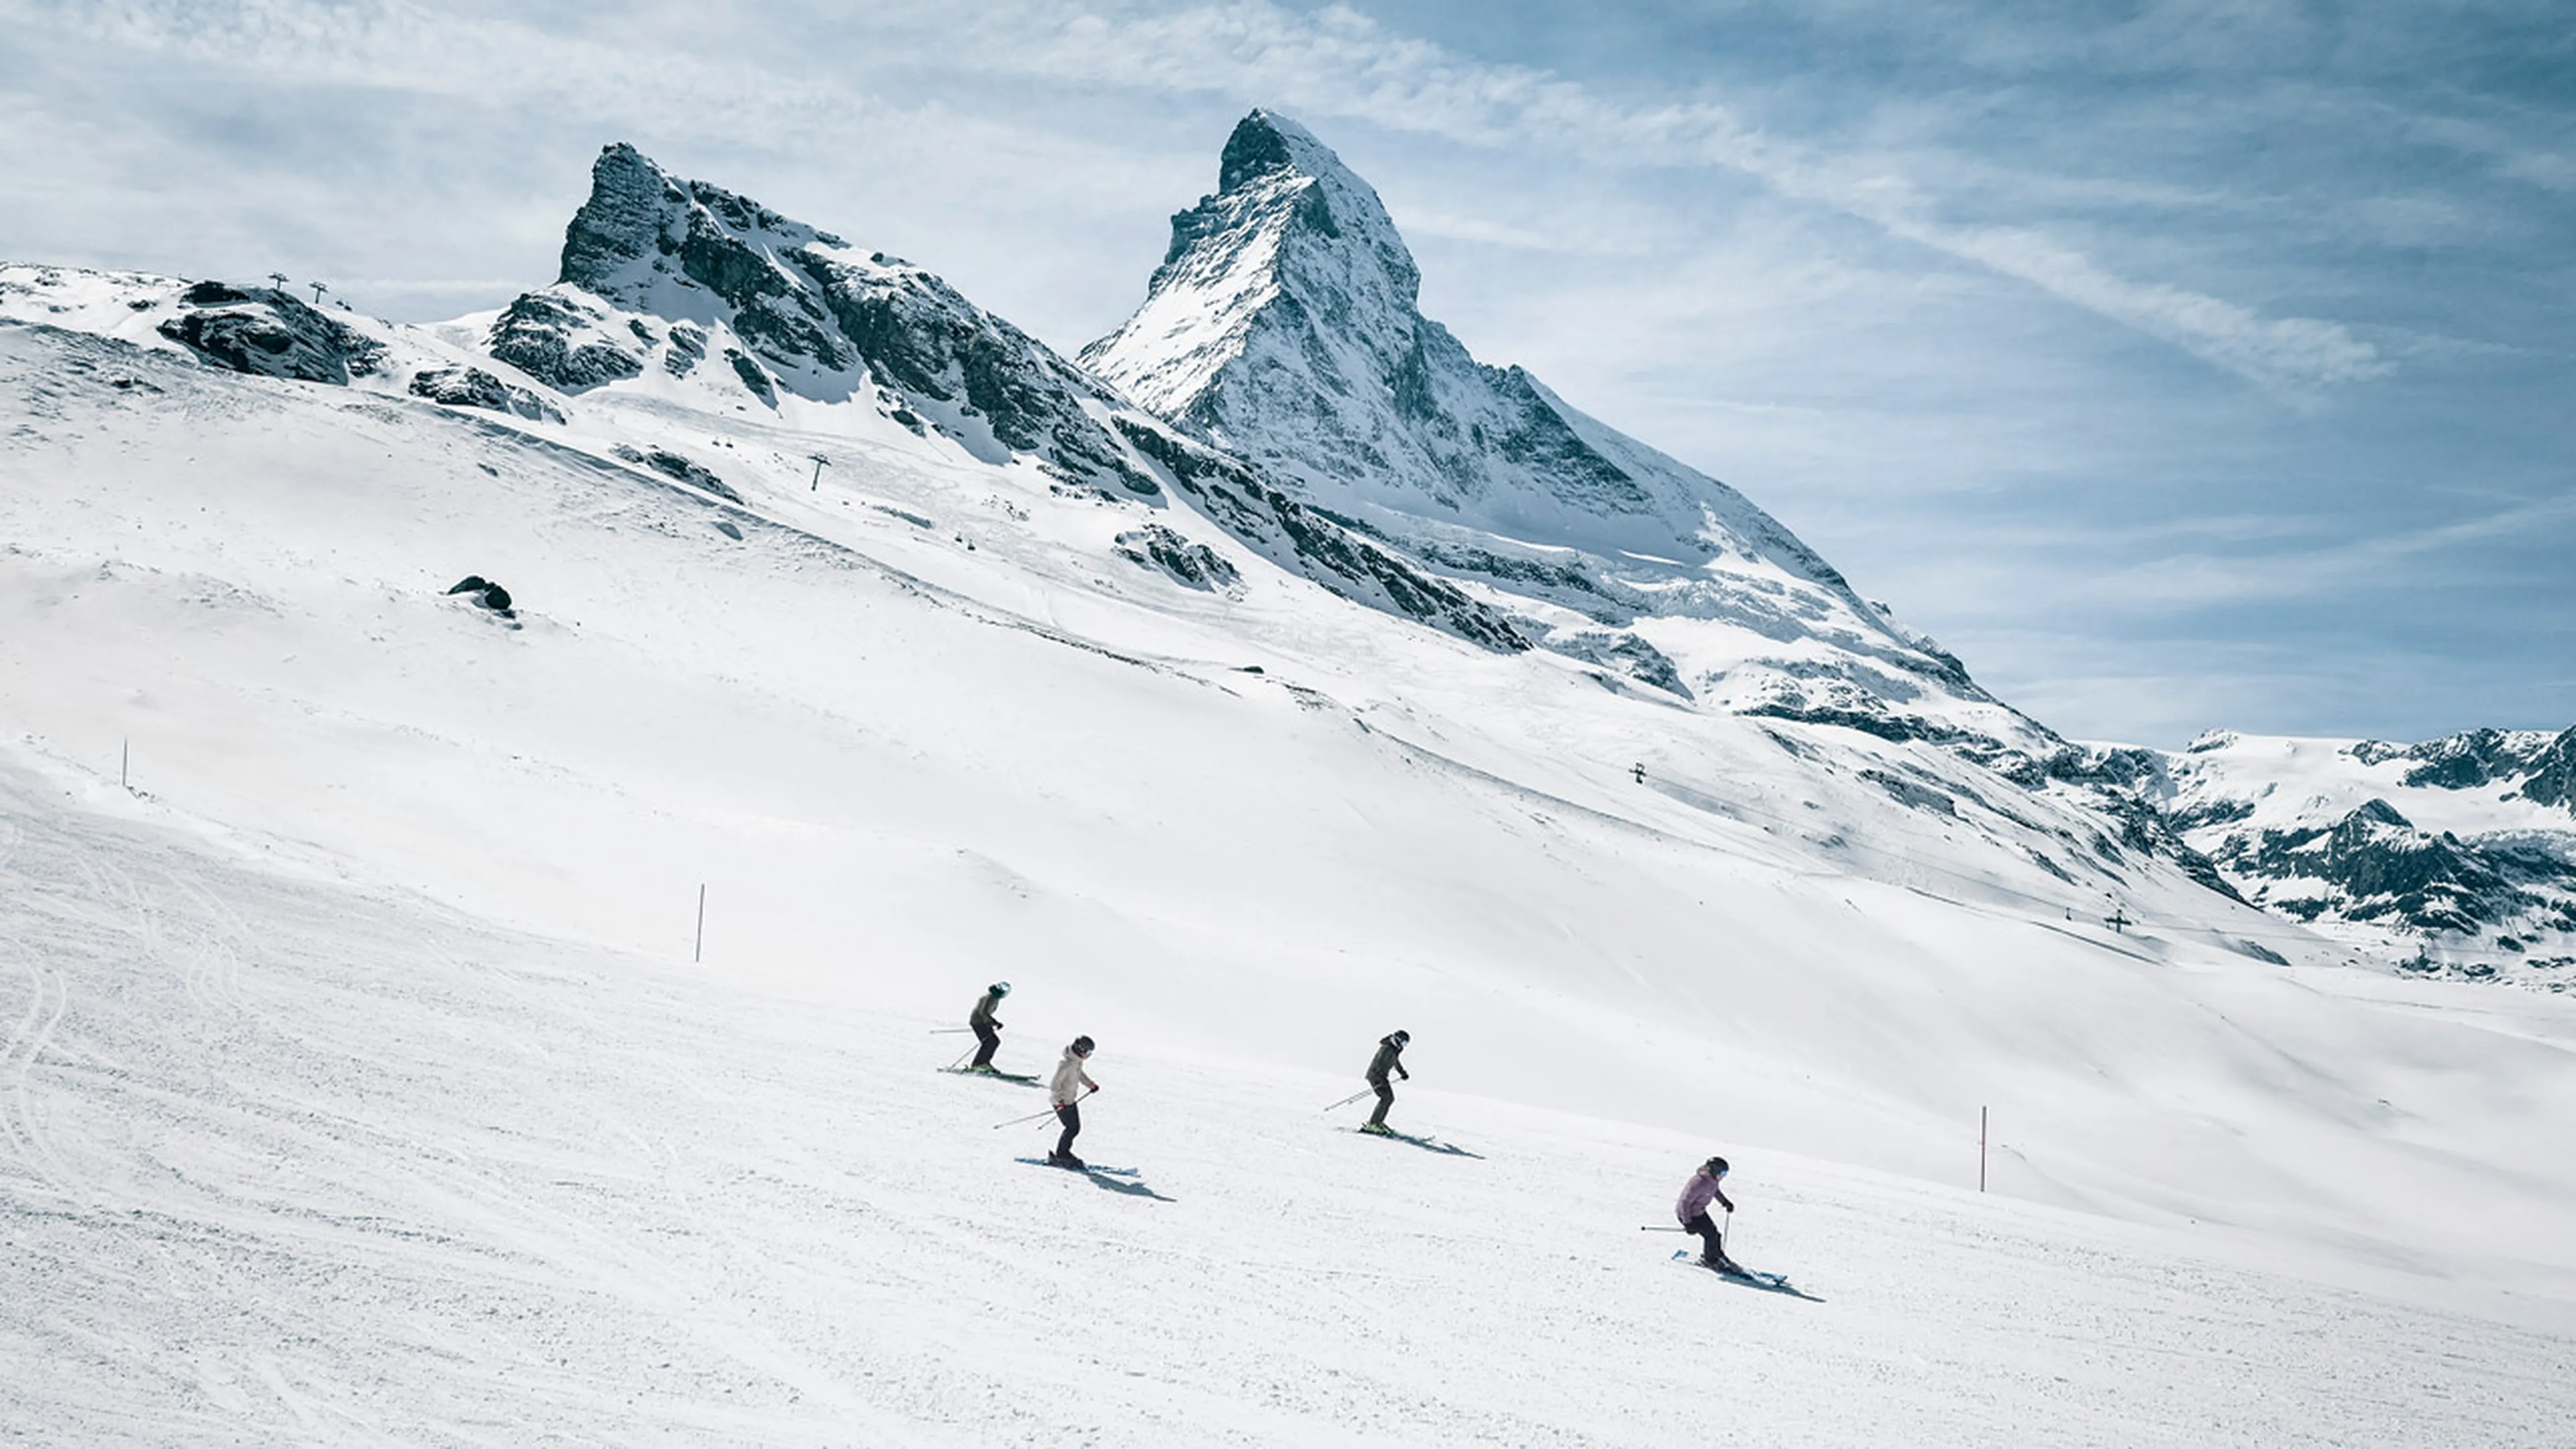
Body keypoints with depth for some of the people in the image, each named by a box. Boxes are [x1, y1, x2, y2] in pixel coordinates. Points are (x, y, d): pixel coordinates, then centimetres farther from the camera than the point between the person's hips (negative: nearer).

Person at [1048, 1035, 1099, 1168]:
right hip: (1061, 1101, -9)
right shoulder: (1067, 1064, -29)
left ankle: (1063, 1153, 24)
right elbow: (1054, 1084, -28)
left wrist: (1091, 1084, 18)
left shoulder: (1078, 1061, 1)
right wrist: (1059, 1100, -30)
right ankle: (1060, 1155, 9)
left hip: (1071, 1099, 9)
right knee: (1072, 1128, -6)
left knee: (1076, 1128, 11)